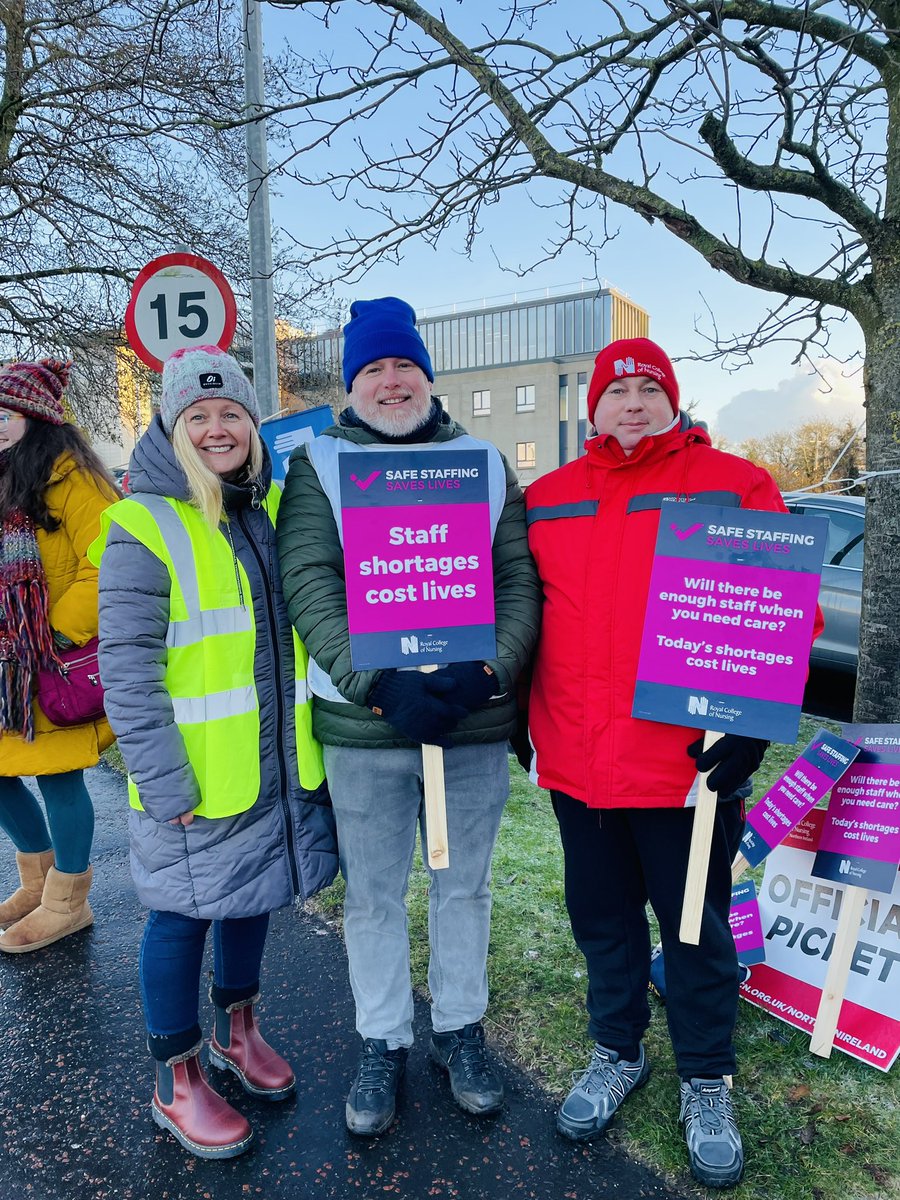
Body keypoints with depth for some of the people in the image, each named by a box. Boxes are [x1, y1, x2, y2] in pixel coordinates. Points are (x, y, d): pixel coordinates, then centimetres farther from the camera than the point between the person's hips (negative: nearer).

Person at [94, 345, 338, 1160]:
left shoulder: (273, 507, 5)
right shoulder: (144, 526, -12)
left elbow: (311, 615, 11)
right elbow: (126, 672, -14)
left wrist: (311, 738, 7)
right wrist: (166, 784, -17)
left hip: (276, 764, 6)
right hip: (195, 778, -5)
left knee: (250, 897, 21)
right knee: (183, 915, 11)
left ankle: (238, 1032, 45)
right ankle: (178, 1084, 33)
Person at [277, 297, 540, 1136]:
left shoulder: (484, 461, 7)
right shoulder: (317, 464, 3)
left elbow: (520, 579, 0)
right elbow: (308, 585, -9)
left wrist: (488, 671, -16)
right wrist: (377, 687, -21)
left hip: (476, 720, 2)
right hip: (362, 724, -1)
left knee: (464, 886, 17)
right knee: (372, 897, 13)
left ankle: (460, 1029, 39)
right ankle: (382, 1043, 36)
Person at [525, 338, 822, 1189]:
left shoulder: (735, 485, -1)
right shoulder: (546, 498, 8)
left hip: (693, 762, -3)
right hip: (576, 764, 3)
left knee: (696, 929, 14)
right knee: (602, 917, 19)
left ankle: (706, 1081, 38)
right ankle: (617, 1053, 44)